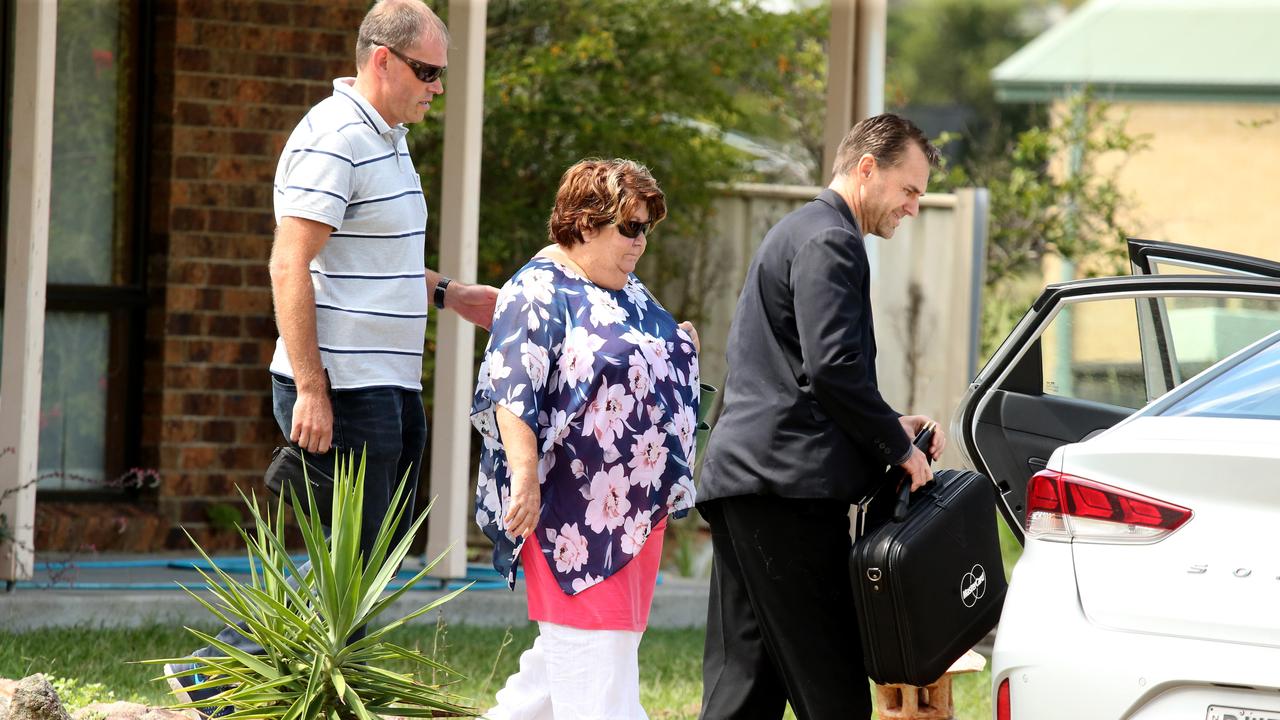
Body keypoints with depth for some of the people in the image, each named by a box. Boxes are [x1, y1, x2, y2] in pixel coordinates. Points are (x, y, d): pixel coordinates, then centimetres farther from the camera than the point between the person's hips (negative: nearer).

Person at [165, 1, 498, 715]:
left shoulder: (386, 138, 17)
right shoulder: (334, 141, -15)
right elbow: (291, 266, -20)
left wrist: (449, 294, 20)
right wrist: (310, 389, -23)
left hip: (392, 387, 10)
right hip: (342, 389, -10)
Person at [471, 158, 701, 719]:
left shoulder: (628, 292, 16)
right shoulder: (539, 292, -11)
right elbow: (511, 395, -18)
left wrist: (682, 349, 10)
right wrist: (526, 479, -26)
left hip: (637, 505, 9)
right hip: (576, 512, -9)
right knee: (594, 649, -9)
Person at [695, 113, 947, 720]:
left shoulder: (798, 232, 26)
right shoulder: (830, 242, -9)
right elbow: (833, 368, -20)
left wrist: (890, 426, 19)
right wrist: (899, 446, -8)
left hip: (740, 473, 11)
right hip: (787, 486, -11)